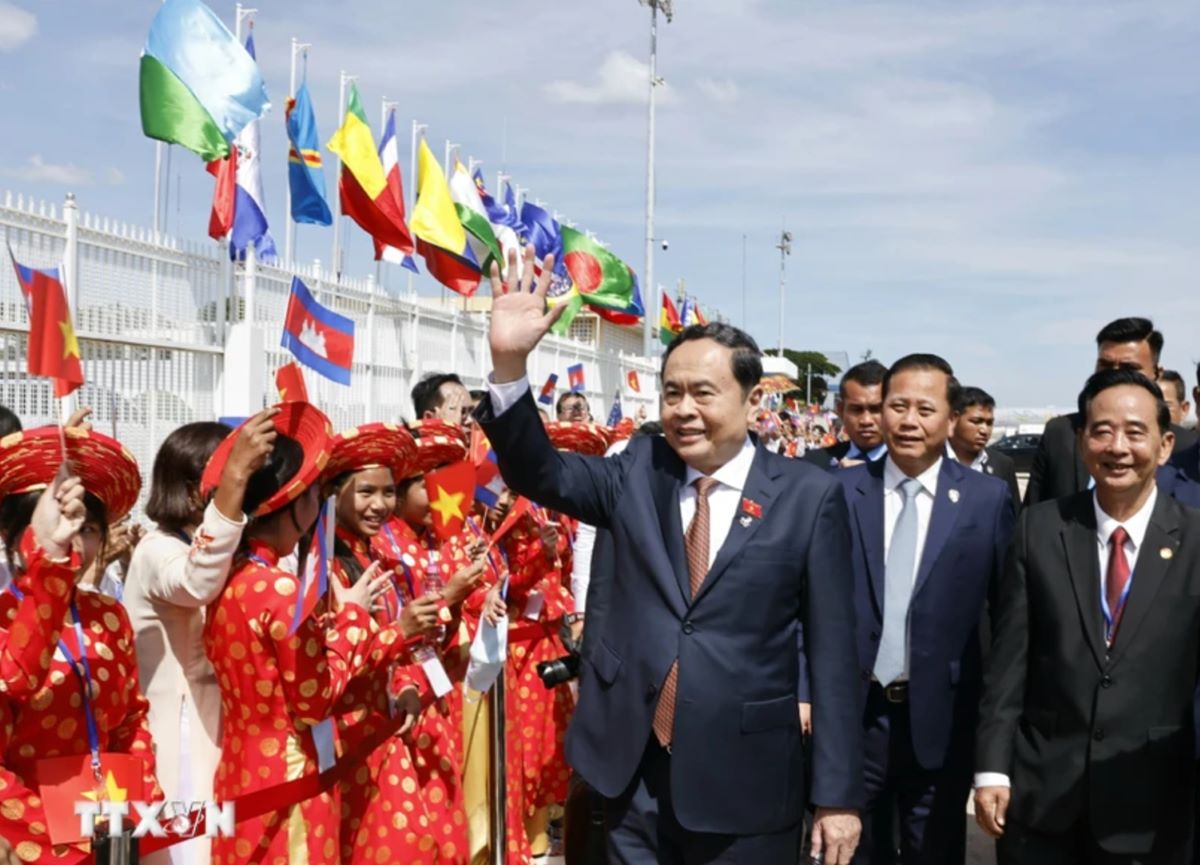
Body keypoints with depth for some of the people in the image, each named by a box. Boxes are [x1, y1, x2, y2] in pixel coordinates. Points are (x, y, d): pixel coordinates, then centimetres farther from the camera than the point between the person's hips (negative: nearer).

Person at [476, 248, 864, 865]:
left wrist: (837, 795, -4)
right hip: (633, 771, 3)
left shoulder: (810, 497, -5)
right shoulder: (638, 472, 4)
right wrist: (509, 362, -20)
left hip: (744, 778, -2)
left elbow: (832, 651, -4)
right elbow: (540, 474, -4)